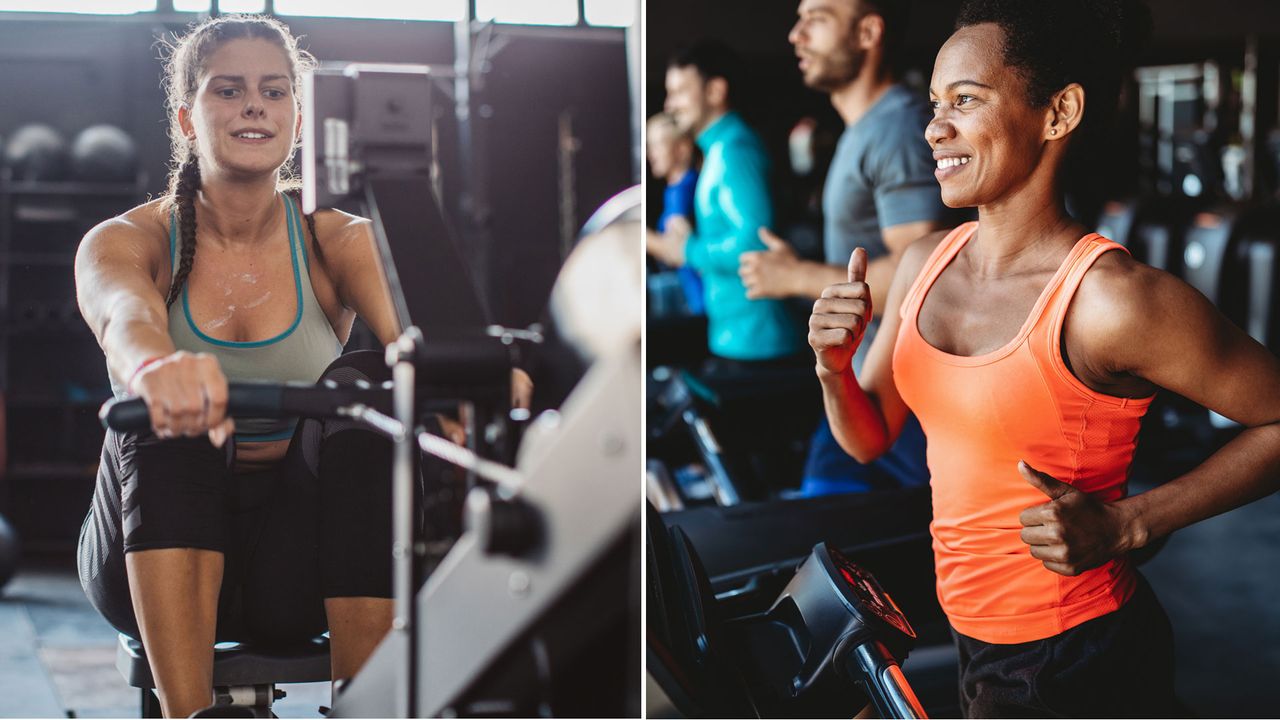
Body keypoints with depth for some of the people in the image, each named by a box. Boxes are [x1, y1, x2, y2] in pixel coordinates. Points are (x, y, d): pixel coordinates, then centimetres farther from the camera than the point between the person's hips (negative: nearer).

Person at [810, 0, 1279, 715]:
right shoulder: (926, 263, -1)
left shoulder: (1112, 299, -24)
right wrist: (833, 368, -13)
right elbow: (870, 438, 8)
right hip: (975, 633, 7)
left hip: (1075, 663, -7)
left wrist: (1127, 523, -21)